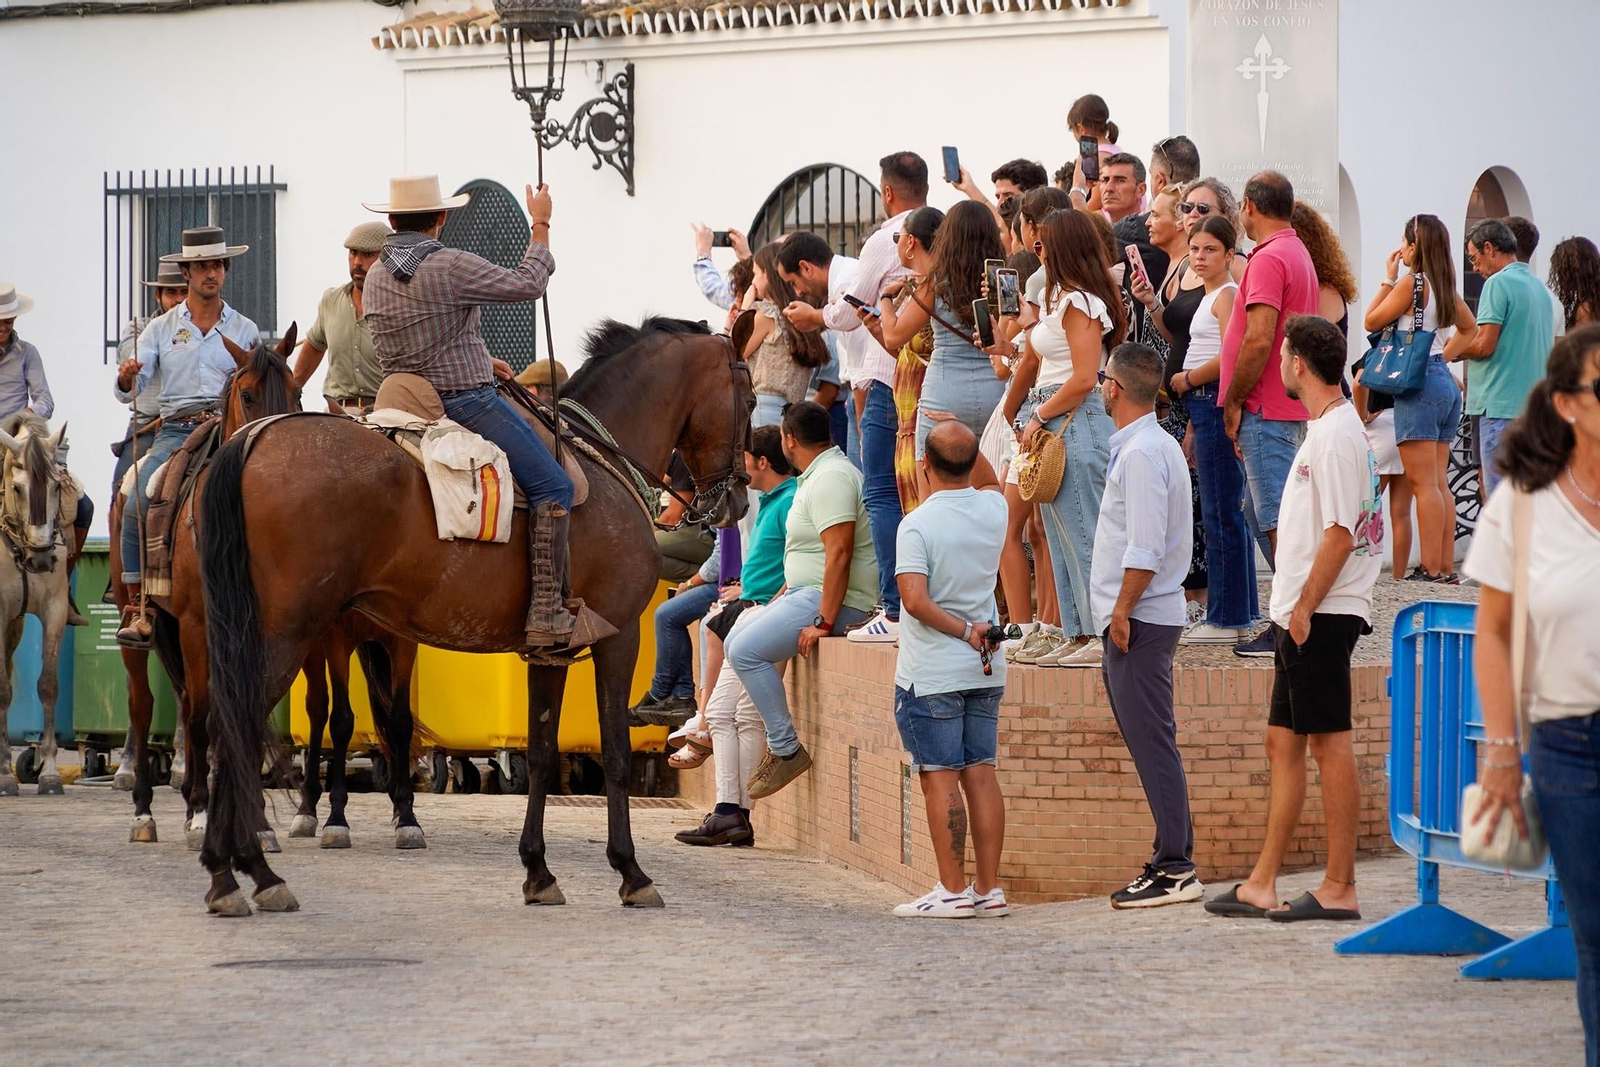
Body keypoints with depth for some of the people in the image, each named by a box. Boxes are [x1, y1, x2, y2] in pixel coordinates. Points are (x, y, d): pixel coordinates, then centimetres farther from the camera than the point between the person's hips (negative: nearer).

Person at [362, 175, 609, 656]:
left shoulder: (376, 277, 10)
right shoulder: (451, 266, -17)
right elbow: (528, 283, -11)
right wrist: (541, 225, 2)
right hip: (466, 403, -10)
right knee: (552, 486, -9)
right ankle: (546, 613, -18)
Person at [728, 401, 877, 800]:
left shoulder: (831, 479, -17)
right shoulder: (818, 475, 19)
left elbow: (839, 553, -26)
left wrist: (824, 622, -27)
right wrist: (775, 603, 25)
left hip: (835, 601, -11)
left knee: (745, 650, -21)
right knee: (735, 643, 12)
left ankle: (786, 749, -17)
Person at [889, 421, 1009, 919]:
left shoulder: (918, 525, -15)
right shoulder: (994, 509, 2)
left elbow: (915, 599, -23)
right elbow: (990, 481, 28)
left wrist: (964, 631, -13)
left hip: (932, 673, -6)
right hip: (985, 671, 6)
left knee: (940, 779, -3)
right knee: (981, 774, 8)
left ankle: (953, 890, -3)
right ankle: (989, 887, 8)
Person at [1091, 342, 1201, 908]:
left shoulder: (1142, 453, -16)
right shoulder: (1151, 445, 16)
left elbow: (1145, 550, -22)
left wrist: (1122, 613, -18)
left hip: (1139, 620, -10)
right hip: (1141, 617, 10)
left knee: (1152, 743, -8)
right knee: (1150, 742, 12)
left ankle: (1175, 868, -8)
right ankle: (1174, 857, 16)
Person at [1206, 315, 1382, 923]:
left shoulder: (1337, 435, -14)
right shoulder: (1328, 429, 18)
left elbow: (1340, 532, -20)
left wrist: (1305, 608, -19)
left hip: (1322, 615, -10)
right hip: (1303, 613, 10)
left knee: (1329, 741, -7)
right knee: (1283, 742, 11)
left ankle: (1340, 889, -5)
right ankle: (1261, 885, 14)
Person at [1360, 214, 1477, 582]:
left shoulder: (1411, 284, -12)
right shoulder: (1445, 286, 12)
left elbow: (1372, 321, -4)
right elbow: (1469, 327, 28)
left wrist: (1388, 279, 1)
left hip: (1419, 384, -8)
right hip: (1445, 383, 8)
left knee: (1423, 483, -8)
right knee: (1439, 484, 10)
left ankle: (1431, 569, -11)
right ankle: (1446, 567, 9)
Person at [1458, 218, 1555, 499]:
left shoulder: (1498, 283, -10)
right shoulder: (1538, 285, 15)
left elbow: (1484, 345, -17)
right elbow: (1553, 346, 23)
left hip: (1500, 403, -8)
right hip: (1534, 405, 8)